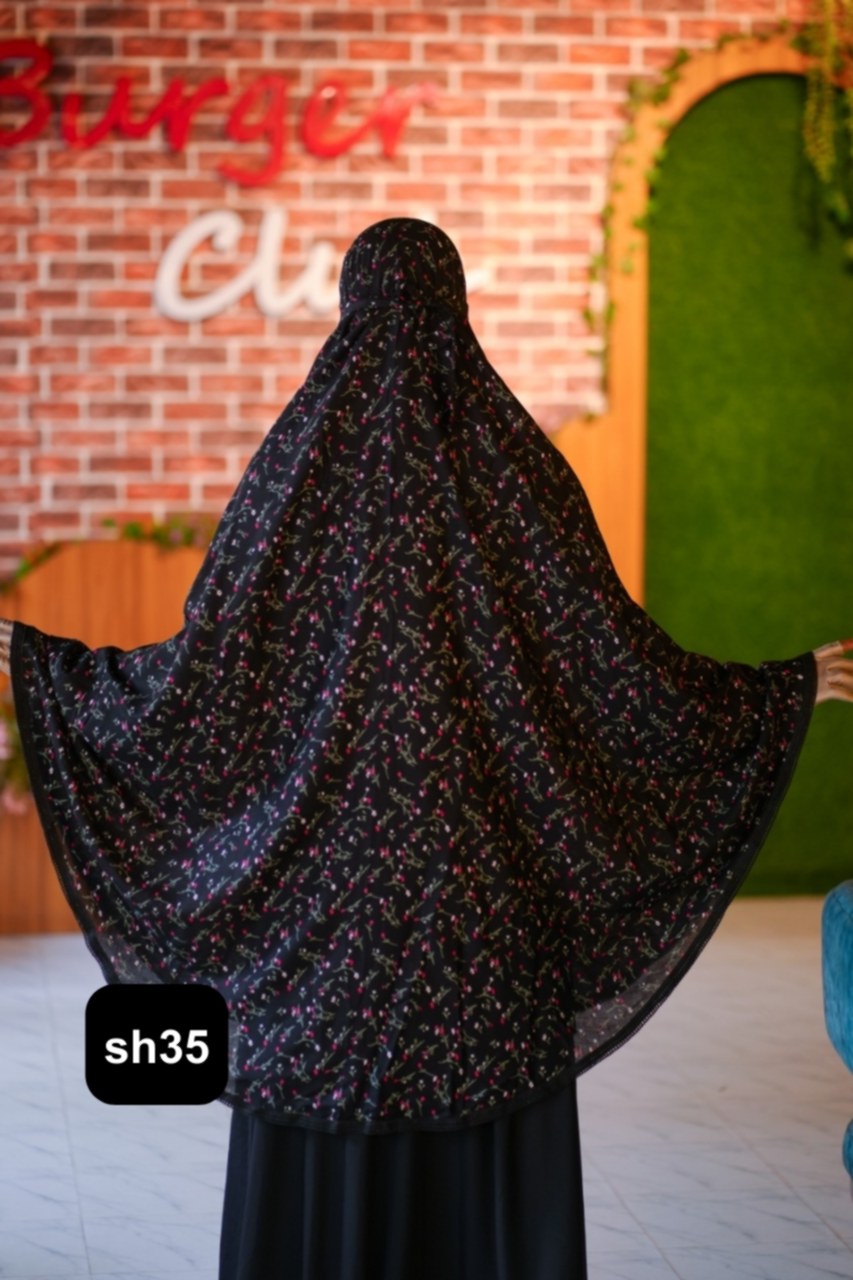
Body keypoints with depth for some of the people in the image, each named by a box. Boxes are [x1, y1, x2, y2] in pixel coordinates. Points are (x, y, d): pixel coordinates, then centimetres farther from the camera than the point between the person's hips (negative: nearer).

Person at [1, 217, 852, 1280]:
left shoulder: (301, 460, -5)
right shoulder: (519, 464, -4)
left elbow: (200, 671, -7)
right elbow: (622, 659, -7)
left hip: (329, 861, 0)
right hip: (490, 874, 0)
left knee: (318, 1151, 8)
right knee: (494, 1146, 8)